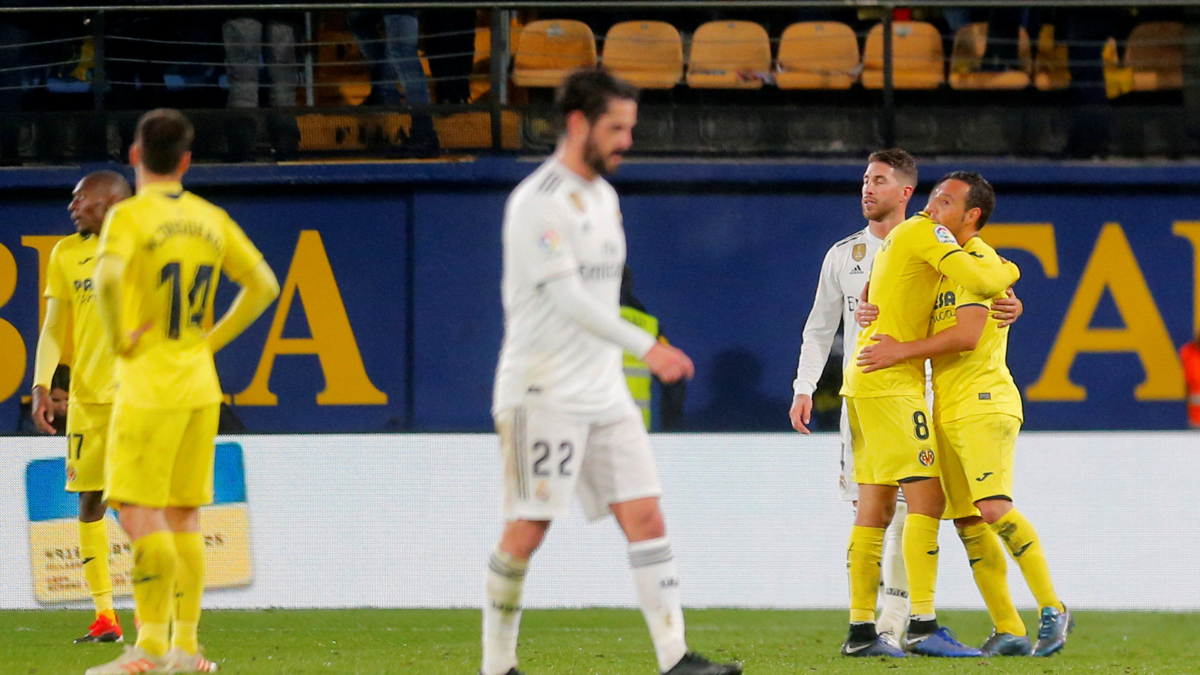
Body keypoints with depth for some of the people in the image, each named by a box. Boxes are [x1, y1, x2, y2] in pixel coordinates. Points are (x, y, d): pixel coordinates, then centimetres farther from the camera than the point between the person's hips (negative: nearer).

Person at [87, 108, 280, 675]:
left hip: (149, 384, -6)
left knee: (138, 513, -6)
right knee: (182, 516, 11)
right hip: (200, 384, 6)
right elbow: (263, 285, 15)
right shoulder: (211, 219, 10)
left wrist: (119, 339, -13)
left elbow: (107, 277, -28)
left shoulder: (130, 215, -9)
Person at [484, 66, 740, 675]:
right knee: (527, 529, -5)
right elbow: (568, 299, -23)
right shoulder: (539, 201, -14)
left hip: (604, 392, 8)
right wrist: (646, 347, -30)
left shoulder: (603, 196, 15)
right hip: (542, 392, -8)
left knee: (645, 515, -2)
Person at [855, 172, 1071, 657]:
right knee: (967, 522, 3)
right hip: (948, 411, 9)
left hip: (983, 402, -9)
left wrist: (903, 351, -16)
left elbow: (969, 334, -18)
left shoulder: (978, 259, -7)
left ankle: (1052, 610, -11)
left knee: (994, 508, -20)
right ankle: (1008, 631, 3)